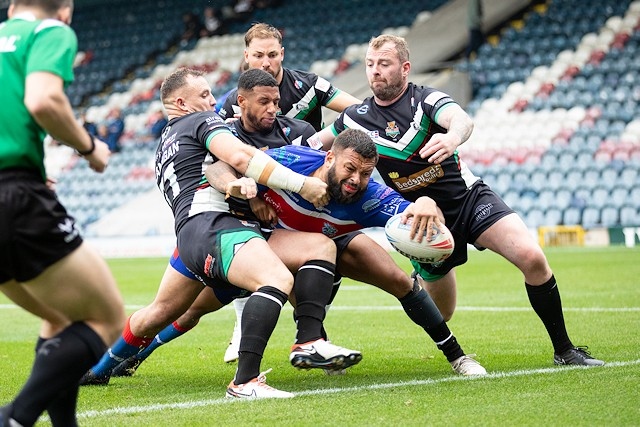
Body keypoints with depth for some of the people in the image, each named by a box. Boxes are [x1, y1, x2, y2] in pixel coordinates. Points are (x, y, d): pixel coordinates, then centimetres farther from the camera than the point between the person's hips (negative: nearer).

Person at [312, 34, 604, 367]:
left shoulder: (426, 99, -14)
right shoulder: (357, 118, -5)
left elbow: (462, 119, -37)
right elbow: (316, 143, 13)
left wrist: (452, 137, -60)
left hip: (469, 198, -2)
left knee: (532, 258, -24)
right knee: (441, 314, 8)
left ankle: (564, 350, -9)